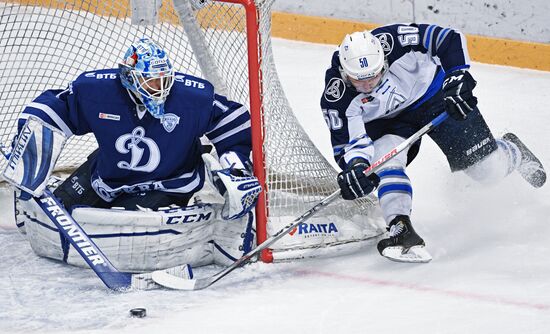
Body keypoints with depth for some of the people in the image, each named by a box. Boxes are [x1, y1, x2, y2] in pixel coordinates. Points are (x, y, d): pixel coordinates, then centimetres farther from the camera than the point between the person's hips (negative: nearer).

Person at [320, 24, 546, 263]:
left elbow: (449, 39, -25)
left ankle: (512, 151, 37)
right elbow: (346, 142, -27)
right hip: (385, 122, 1)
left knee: (488, 170, 2)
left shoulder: (393, 41, -35)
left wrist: (457, 79, -33)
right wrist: (355, 165, -47)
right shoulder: (336, 96, -30)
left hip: (433, 94, -1)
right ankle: (401, 230, -25)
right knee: (385, 158, -31)